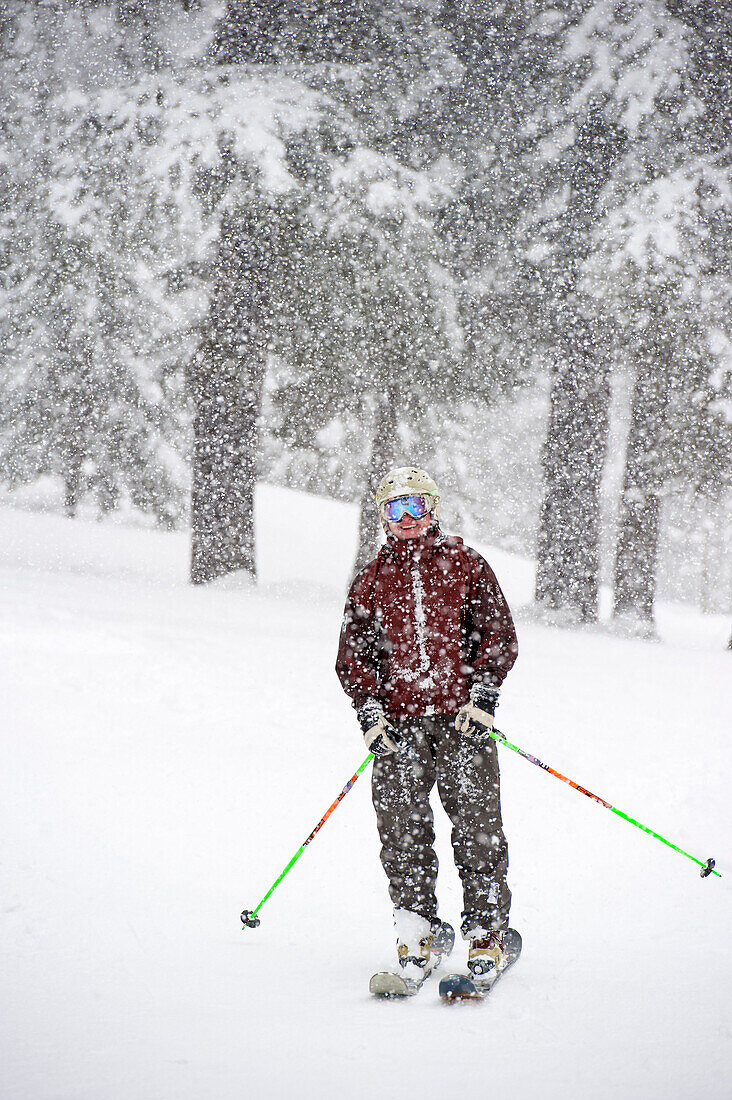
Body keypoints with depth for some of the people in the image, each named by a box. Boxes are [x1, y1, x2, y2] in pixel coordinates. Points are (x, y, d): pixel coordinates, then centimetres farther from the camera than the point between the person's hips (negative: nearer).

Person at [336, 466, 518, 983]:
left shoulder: (464, 564, 9)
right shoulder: (372, 581, 14)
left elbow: (499, 635, 6)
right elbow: (353, 654, 14)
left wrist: (482, 695, -6)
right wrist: (369, 708, -1)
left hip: (463, 718, -2)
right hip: (399, 722, 2)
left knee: (478, 827, -6)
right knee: (404, 829, -4)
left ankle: (487, 932, 1)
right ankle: (418, 936, 4)